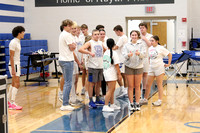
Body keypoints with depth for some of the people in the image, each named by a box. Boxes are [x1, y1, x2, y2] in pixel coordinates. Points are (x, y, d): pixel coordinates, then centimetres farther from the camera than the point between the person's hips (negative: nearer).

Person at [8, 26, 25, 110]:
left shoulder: (18, 42, 12)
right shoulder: (13, 42, -16)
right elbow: (11, 56, -19)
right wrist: (13, 70, -22)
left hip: (17, 64, 10)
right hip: (14, 65, -10)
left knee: (14, 84, 13)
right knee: (17, 84, -11)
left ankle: (8, 101, 20)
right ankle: (12, 104, -9)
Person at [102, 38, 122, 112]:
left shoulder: (105, 52, 9)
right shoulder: (114, 53, -13)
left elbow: (105, 63, 12)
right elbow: (116, 65, -14)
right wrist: (119, 74, -8)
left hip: (106, 72, 8)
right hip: (111, 73, -8)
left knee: (112, 89, 17)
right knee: (110, 90, -7)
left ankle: (112, 105, 25)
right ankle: (105, 106, -9)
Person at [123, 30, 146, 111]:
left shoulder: (141, 44, 4)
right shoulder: (127, 45, 5)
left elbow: (144, 54, -9)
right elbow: (124, 54, -7)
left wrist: (139, 53, -32)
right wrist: (128, 55, -30)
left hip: (138, 66, 0)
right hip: (129, 67, 0)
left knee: (137, 86, 4)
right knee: (130, 86, 2)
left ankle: (137, 103, 11)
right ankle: (131, 103, 9)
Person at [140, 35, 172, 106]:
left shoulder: (161, 48, -7)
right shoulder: (150, 48, 9)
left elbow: (170, 55, -2)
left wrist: (168, 64, -5)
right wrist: (149, 63, 13)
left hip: (159, 68, -6)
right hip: (151, 68, 6)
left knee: (159, 85, 1)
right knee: (148, 85, 8)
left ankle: (159, 100, 7)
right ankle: (145, 99, 18)